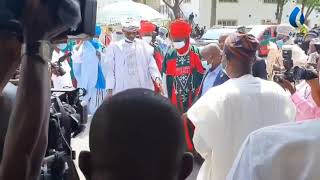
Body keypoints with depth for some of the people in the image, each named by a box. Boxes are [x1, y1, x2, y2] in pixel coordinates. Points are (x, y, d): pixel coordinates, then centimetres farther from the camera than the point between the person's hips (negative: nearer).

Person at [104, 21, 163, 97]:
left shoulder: (144, 46, 7)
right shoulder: (114, 47, 3)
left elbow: (151, 64, 1)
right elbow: (110, 69, 3)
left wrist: (156, 77, -17)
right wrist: (110, 89, -3)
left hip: (143, 88, 2)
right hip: (122, 90, -1)